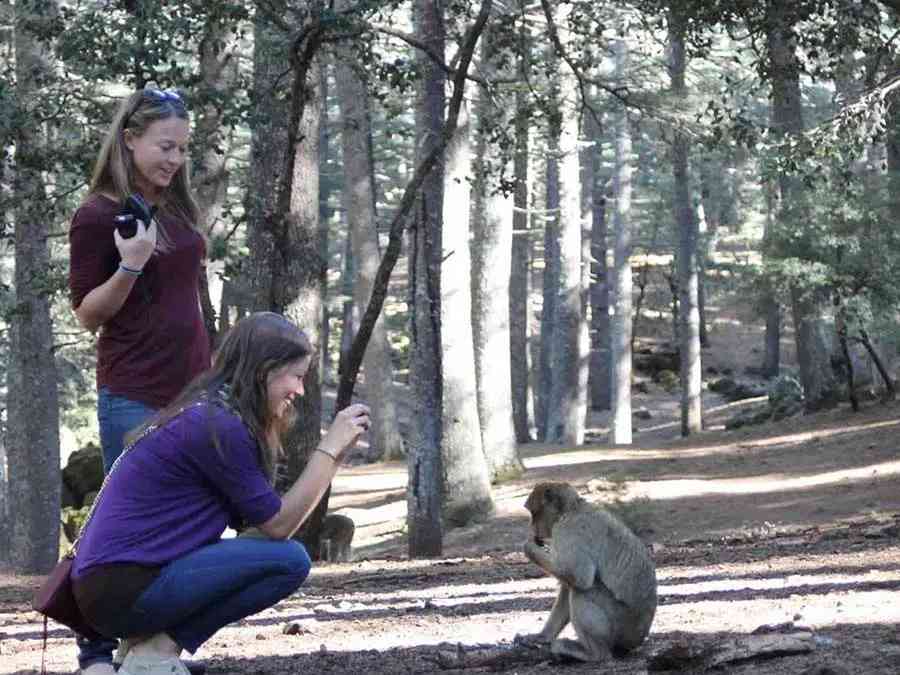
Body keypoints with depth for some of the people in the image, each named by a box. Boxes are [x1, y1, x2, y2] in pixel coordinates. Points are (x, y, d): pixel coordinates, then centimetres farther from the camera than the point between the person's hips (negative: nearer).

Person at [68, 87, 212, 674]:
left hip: (190, 389, 7)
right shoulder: (98, 215, -8)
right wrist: (129, 267, -24)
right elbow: (89, 314, -7)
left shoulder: (176, 208, 11)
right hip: (134, 396, -7)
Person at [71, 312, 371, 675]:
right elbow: (278, 524, -8)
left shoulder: (203, 413, 15)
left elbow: (254, 516, 13)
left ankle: (151, 639, 6)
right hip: (124, 589, -10)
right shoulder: (218, 426, -14)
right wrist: (330, 448, -4)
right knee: (289, 560, -12)